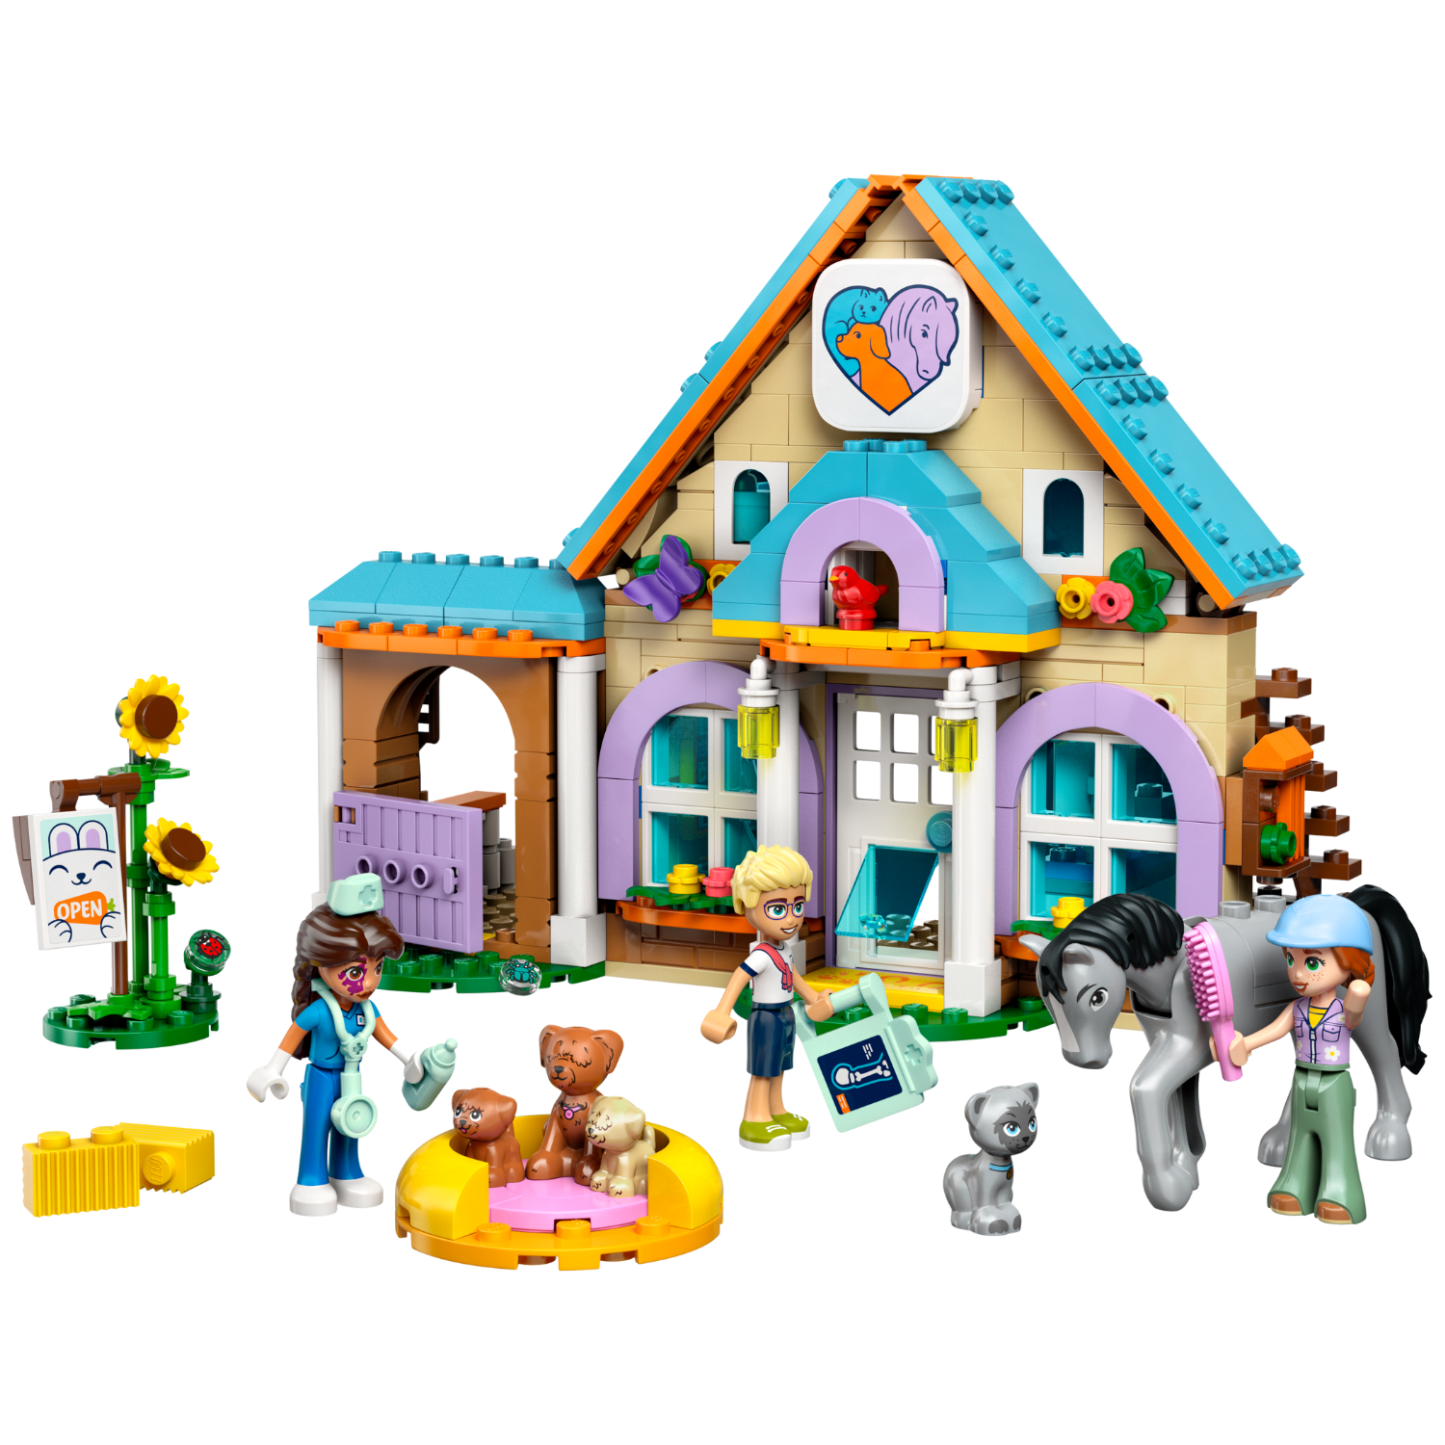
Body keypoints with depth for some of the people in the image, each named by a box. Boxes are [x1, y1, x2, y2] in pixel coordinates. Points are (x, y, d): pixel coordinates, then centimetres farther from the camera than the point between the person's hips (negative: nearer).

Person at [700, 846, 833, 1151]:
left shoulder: (782, 948, 1)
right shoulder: (762, 955, -27)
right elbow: (738, 978, -36)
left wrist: (811, 996, 31)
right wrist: (722, 1012, -46)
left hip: (785, 1017, 8)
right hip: (767, 1019, -8)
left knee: (777, 1069, 18)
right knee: (763, 1071, -1)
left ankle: (776, 1113, 28)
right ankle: (755, 1122, 6)